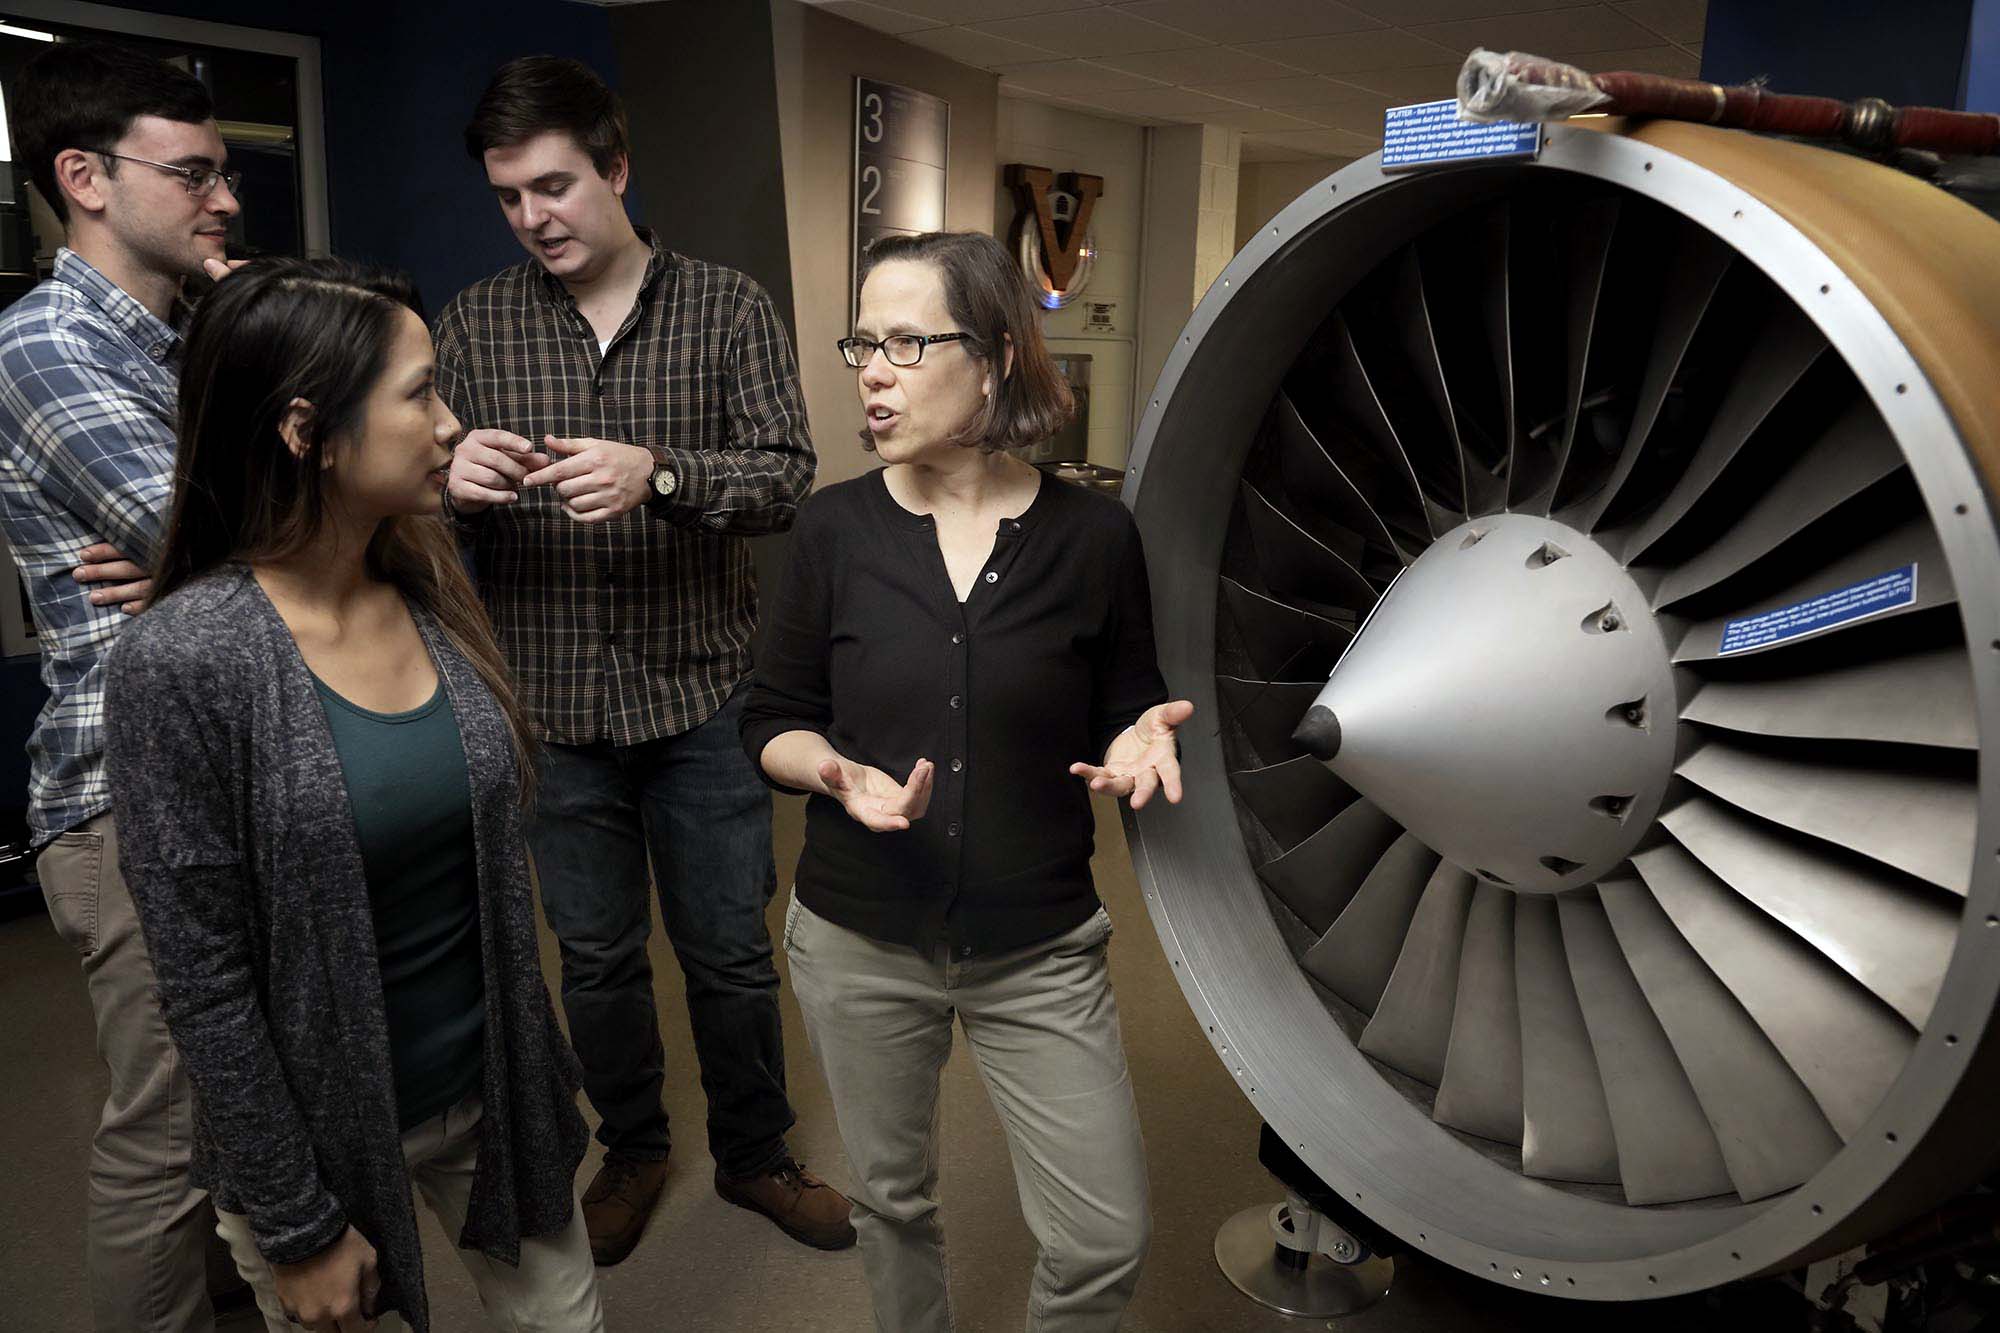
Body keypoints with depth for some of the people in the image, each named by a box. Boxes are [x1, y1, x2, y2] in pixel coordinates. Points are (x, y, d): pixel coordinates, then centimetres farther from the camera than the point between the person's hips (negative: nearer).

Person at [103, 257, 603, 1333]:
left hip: (497, 1090, 5)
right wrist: (298, 1224, -11)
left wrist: (541, 1072, 11)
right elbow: (204, 985, -17)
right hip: (327, 1131, -5)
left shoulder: (432, 595, -4)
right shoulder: (181, 662, -21)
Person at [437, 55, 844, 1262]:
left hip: (703, 695, -1)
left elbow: (789, 479, -9)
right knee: (597, 957, 16)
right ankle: (633, 1153, 39)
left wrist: (658, 474, -27)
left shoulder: (729, 307, -1)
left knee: (732, 953, 11)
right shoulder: (473, 326, 3)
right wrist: (450, 484, -21)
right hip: (553, 707, 2)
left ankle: (757, 1154, 34)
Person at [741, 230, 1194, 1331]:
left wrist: (1137, 745, -19)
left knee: (1105, 1242, 2)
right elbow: (771, 721, 2)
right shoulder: (837, 528, -5)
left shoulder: (1092, 535, -7)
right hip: (857, 943, 1)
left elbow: (1122, 719, 4)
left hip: (1038, 949, -1)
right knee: (890, 1201, 19)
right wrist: (838, 773, -19)